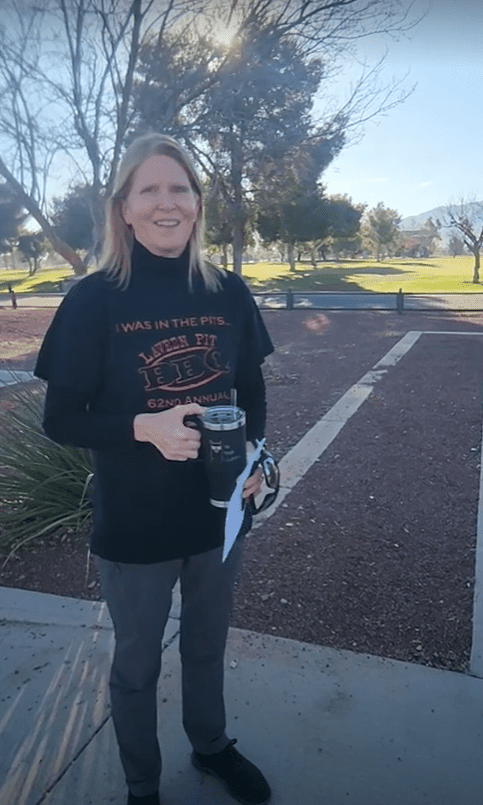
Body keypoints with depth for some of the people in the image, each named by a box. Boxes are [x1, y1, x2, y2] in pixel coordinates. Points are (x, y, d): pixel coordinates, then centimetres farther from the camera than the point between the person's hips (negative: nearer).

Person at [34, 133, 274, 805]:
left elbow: (252, 394, 6)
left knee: (207, 644, 26)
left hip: (220, 512, 4)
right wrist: (145, 428, -27)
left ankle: (212, 746, 56)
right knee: (137, 663, 19)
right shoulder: (94, 300, -13)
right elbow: (61, 419, -11)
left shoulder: (228, 292, -3)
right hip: (134, 524, -3)